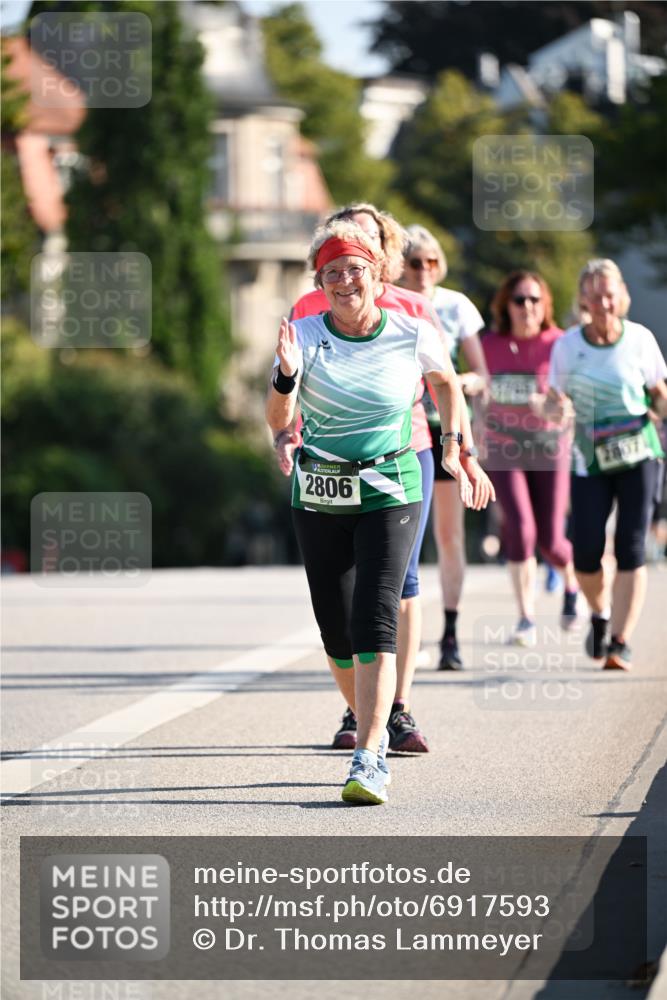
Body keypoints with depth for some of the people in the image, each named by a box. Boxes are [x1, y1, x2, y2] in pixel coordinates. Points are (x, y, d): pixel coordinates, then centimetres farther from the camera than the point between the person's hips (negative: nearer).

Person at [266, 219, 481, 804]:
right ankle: (368, 726, 33)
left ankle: (369, 760, -22)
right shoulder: (306, 335, -4)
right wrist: (288, 376, -26)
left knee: (376, 622, -16)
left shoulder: (413, 335, -5)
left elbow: (447, 381, 17)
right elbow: (278, 422, -9)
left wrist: (452, 447, 14)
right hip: (319, 497, 2)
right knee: (337, 631, 7)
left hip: (391, 492, -2)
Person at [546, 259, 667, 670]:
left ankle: (621, 642, -5)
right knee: (586, 554, -6)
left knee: (631, 549, -9)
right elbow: (555, 402, 7)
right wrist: (558, 409, -17)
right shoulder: (567, 346, -2)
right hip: (590, 459, 1)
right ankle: (601, 614, 25)